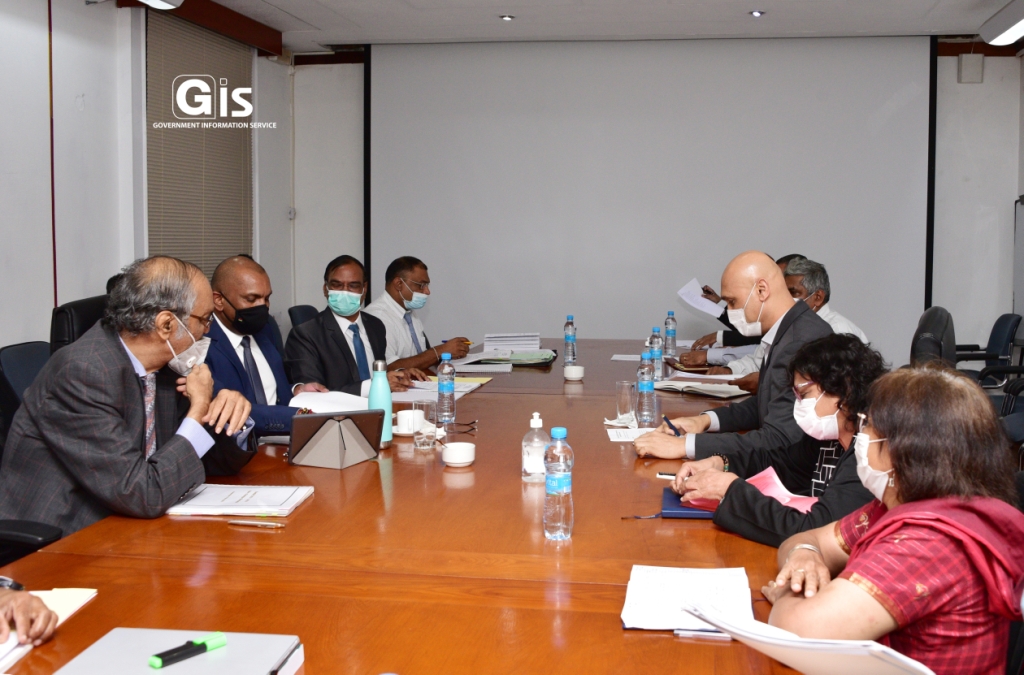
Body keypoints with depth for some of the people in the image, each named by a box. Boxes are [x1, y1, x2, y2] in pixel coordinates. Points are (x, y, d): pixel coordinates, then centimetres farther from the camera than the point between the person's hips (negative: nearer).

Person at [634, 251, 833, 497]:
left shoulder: (803, 342, -23)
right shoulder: (789, 331, 7)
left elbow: (777, 441, -27)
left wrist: (685, 446, -25)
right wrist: (706, 419, 4)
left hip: (799, 485, -8)